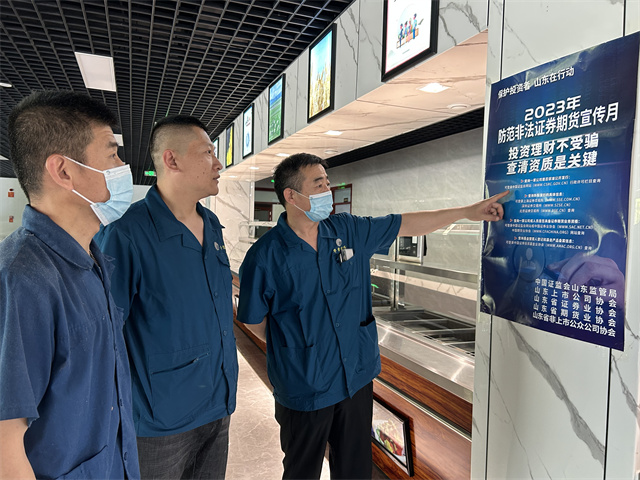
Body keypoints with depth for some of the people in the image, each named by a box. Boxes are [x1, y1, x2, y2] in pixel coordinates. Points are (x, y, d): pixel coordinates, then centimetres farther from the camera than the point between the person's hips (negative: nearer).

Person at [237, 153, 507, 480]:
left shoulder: (349, 230, -3)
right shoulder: (265, 256, -16)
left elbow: (405, 225, 6)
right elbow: (254, 319, -5)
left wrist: (468, 211, 8)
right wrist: (297, 350, 1)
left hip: (357, 377, 4)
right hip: (303, 389, -3)